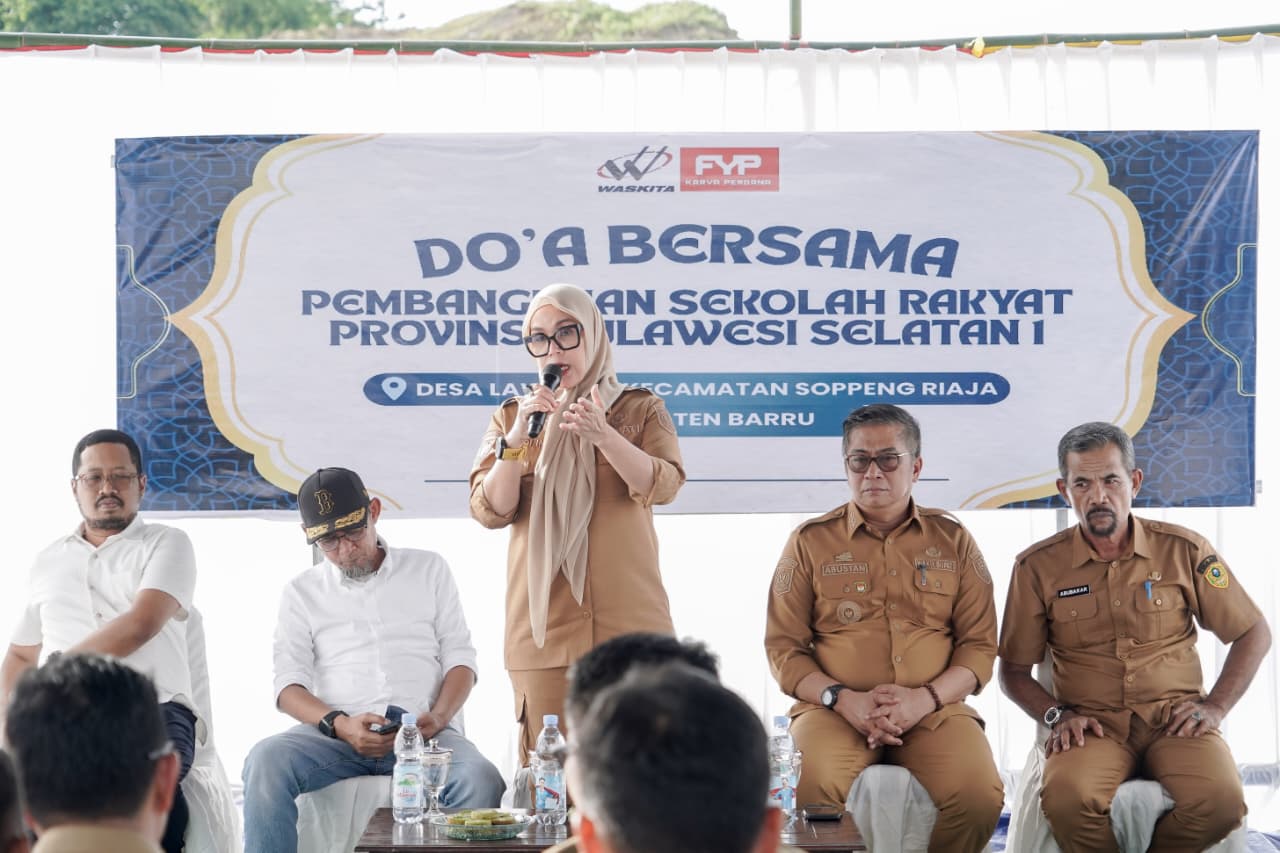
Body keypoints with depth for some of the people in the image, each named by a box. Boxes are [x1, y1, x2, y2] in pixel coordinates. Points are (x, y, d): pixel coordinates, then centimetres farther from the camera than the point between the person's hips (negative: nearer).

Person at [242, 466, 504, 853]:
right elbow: (288, 684, 6)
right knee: (265, 761, -32)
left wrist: (439, 717, -9)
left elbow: (460, 658, 13)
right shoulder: (301, 592, 16)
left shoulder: (429, 570, 18)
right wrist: (340, 724, -15)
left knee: (480, 779, -34)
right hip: (336, 735, 0)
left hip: (423, 733, 0)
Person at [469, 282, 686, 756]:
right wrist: (517, 439, -10)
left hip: (629, 624, -1)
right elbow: (490, 512, 4)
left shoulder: (641, 409, 11)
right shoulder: (511, 417, 15)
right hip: (542, 627, 1)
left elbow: (663, 486, -8)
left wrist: (603, 436, -22)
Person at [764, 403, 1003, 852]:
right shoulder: (810, 541, 9)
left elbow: (979, 645, 8)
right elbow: (784, 647, 7)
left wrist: (925, 698, -11)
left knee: (980, 796, -29)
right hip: (836, 709, -1)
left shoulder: (953, 540, 12)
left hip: (933, 709, 1)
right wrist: (843, 698, -12)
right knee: (813, 790, -34)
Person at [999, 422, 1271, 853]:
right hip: (1092, 725, -1)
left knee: (1220, 800, -32)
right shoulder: (1037, 567, 4)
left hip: (1174, 720, 1)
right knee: (1067, 797, -36)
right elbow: (1014, 669, 12)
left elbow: (1254, 633, 13)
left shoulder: (1184, 550, 4)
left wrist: (1215, 707, 2)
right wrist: (1057, 715, -6)